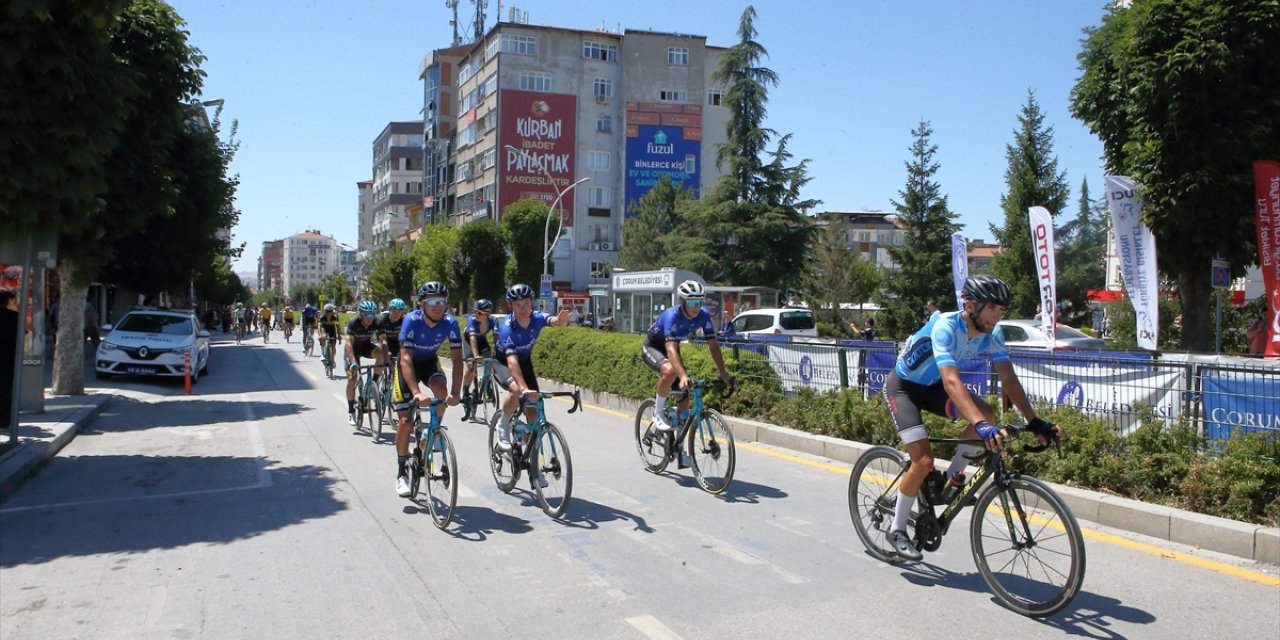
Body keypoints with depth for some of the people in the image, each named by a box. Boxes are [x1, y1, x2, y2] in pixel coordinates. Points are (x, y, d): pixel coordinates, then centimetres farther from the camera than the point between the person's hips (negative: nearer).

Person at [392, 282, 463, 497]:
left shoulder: (449, 322, -25)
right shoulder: (411, 321, -32)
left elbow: (457, 359, -25)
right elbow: (406, 359, -38)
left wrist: (455, 392, -38)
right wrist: (416, 392, -50)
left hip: (429, 361, 2)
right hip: (408, 364, -2)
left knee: (441, 390, -31)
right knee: (405, 421, -7)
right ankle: (401, 473, 9)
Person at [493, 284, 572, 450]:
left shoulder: (537, 318, -24)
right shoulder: (507, 328, -34)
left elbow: (554, 321, -46)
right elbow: (512, 361, -44)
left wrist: (560, 320, -72)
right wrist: (524, 388, -57)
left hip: (525, 361, 4)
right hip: (502, 363, -4)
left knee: (533, 406, -6)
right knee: (517, 390, -33)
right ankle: (503, 426, -8)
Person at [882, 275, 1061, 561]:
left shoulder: (992, 333, -13)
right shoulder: (945, 327, -34)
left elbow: (1009, 379, -15)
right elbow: (952, 381, -45)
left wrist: (1035, 422, -26)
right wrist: (981, 426, -55)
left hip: (932, 386, 6)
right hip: (902, 386, -6)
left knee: (986, 413, -21)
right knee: (924, 462, -17)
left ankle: (953, 476, 2)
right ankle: (897, 530, 3)